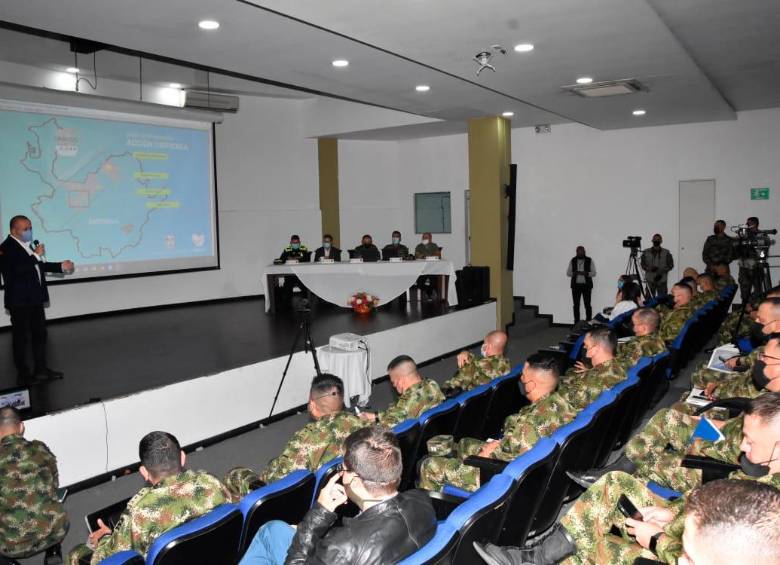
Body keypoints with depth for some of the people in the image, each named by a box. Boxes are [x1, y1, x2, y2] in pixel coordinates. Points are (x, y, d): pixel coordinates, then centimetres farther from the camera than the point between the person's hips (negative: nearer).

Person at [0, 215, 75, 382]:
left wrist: (61, 266, 11)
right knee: (20, 337, 3)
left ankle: (41, 368, 24)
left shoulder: (31, 243, 10)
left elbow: (40, 266, 21)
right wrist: (36, 255, -22)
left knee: (40, 333, 14)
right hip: (19, 301, -8)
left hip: (36, 299, 8)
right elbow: (16, 270, -28)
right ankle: (24, 373, 12)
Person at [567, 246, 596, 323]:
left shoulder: (590, 261, 2)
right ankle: (576, 322, 10)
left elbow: (594, 273, -2)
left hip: (586, 285, -2)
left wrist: (585, 273, -19)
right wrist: (574, 273, -14)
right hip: (575, 285, 2)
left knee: (587, 305, -4)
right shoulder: (572, 261, 8)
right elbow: (568, 272, 7)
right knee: (576, 305, 4)